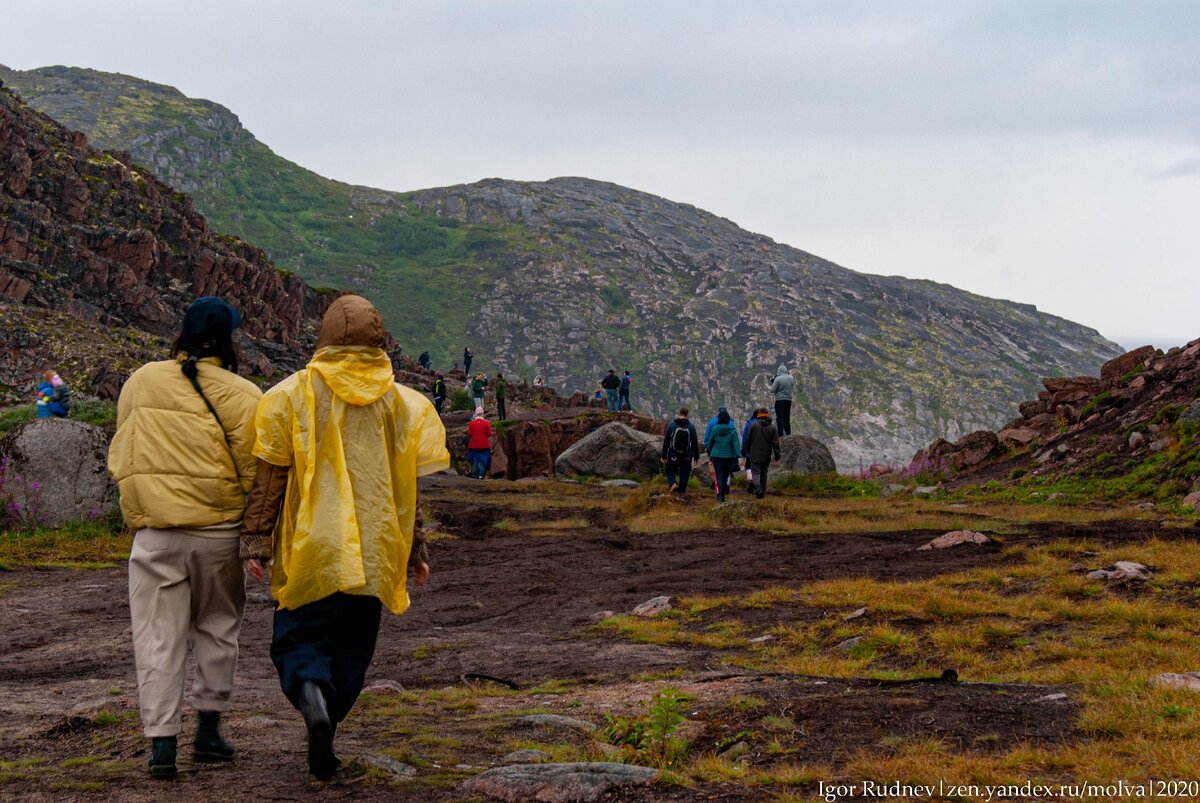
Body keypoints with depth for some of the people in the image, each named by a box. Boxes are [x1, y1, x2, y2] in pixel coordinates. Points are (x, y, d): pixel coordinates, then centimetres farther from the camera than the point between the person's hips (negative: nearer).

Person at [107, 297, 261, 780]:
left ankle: (161, 743, -1)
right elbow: (254, 472, -8)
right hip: (218, 531, -1)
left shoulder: (140, 382, 4)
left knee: (158, 636, 5)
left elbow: (119, 457, 12)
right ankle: (208, 729, 20)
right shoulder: (241, 395, -8)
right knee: (216, 628, 17)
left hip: (153, 533, 1)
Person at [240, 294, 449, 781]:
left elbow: (270, 473, -4)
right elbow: (408, 485, 6)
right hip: (375, 552, 2)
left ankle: (311, 696, -24)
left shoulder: (296, 393, -3)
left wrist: (256, 540, 1)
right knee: (352, 648, 13)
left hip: (310, 549, -2)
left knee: (299, 639, 6)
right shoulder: (399, 402, 5)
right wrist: (414, 551, 14)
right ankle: (322, 744, 13)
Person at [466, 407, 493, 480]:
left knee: (474, 461, 8)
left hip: (473, 446, 1)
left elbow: (469, 435, -1)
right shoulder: (486, 423, -7)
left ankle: (474, 475, 10)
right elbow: (489, 435, -5)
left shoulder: (472, 423, -6)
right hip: (484, 446, -1)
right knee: (483, 461, 4)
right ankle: (481, 475, -1)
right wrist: (490, 445, 9)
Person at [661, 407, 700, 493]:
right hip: (687, 457, 1)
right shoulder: (691, 427, -3)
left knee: (670, 470, 16)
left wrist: (664, 456, 2)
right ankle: (682, 490, 8)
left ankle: (673, 483, -10)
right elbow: (695, 443, 2)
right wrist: (696, 456, 12)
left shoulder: (671, 425, -6)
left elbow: (666, 441, -4)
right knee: (684, 473, 10)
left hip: (673, 456, -1)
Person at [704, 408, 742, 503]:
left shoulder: (714, 429, -5)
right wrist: (739, 456, -12)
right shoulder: (733, 430, -5)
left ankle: (720, 494, -16)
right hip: (729, 455, 1)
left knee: (719, 475, 0)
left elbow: (710, 441, 6)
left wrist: (708, 452, 23)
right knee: (726, 474, 16)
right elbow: (736, 444, -10)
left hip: (716, 455, -1)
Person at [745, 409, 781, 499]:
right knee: (763, 473, 15)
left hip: (755, 455, -3)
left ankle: (758, 489, -26)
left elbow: (748, 439, 1)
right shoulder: (773, 428, 1)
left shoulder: (754, 425, -5)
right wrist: (777, 455, -1)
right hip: (766, 456, 3)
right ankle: (762, 491, 20)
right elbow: (776, 443, -3)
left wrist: (747, 451, 15)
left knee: (756, 472, -4)